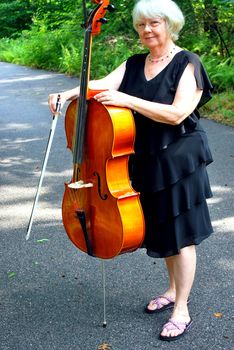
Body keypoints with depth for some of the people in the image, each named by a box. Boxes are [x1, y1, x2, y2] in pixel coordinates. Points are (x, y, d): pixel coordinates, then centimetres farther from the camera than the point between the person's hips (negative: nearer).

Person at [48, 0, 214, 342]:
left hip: (178, 162, -6)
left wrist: (128, 100, -27)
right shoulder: (133, 65, 8)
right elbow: (103, 85, -7)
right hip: (146, 162, 6)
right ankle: (172, 291, 38)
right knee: (160, 231, 18)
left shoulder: (188, 64, -11)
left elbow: (177, 113, -23)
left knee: (180, 236, 2)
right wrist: (69, 93, -25)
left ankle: (182, 311, 14)